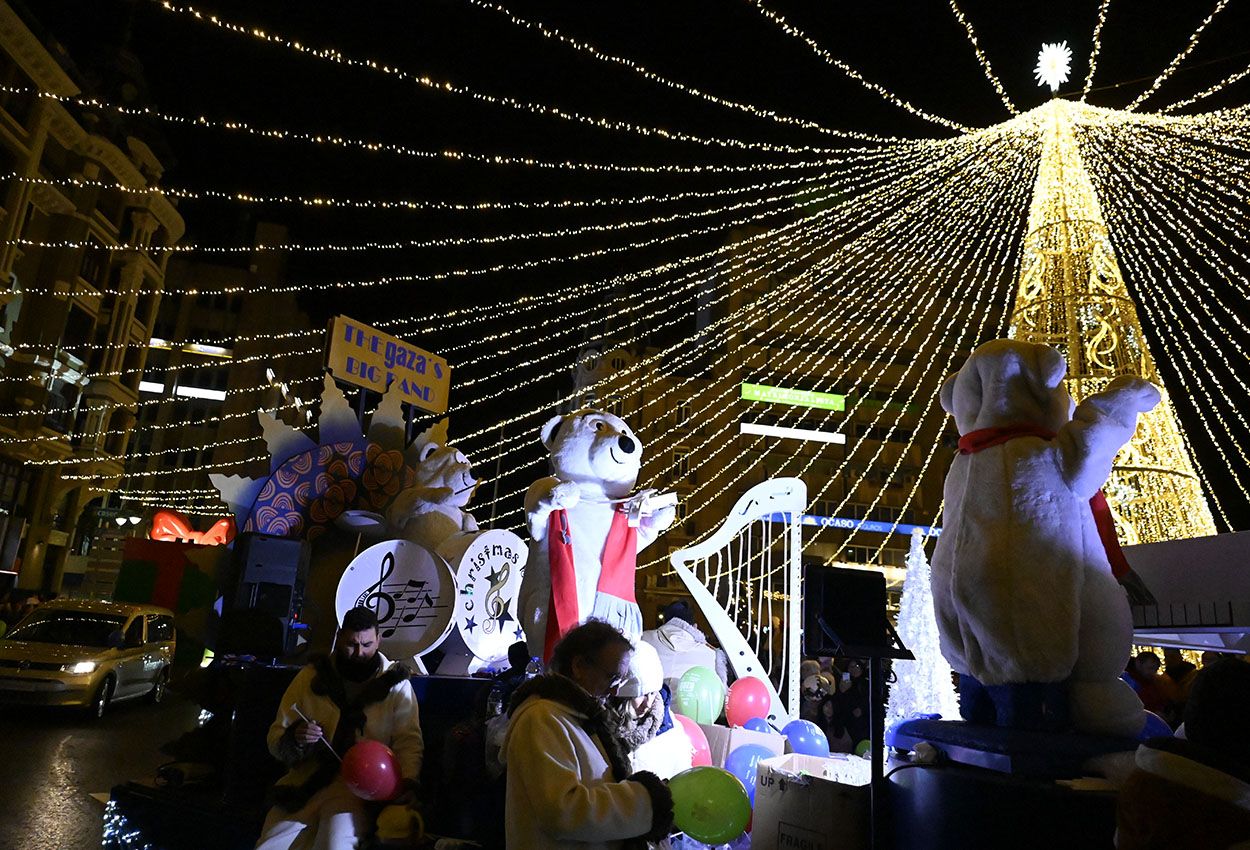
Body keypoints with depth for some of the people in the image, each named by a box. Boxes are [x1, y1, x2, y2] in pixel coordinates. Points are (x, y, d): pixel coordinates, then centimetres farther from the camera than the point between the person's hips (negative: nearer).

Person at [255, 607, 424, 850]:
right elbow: (276, 737, 12)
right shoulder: (311, 677, 9)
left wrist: (407, 782, -22)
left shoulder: (396, 684, 3)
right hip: (304, 783, 3)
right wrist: (295, 738, -12)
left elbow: (409, 740, -3)